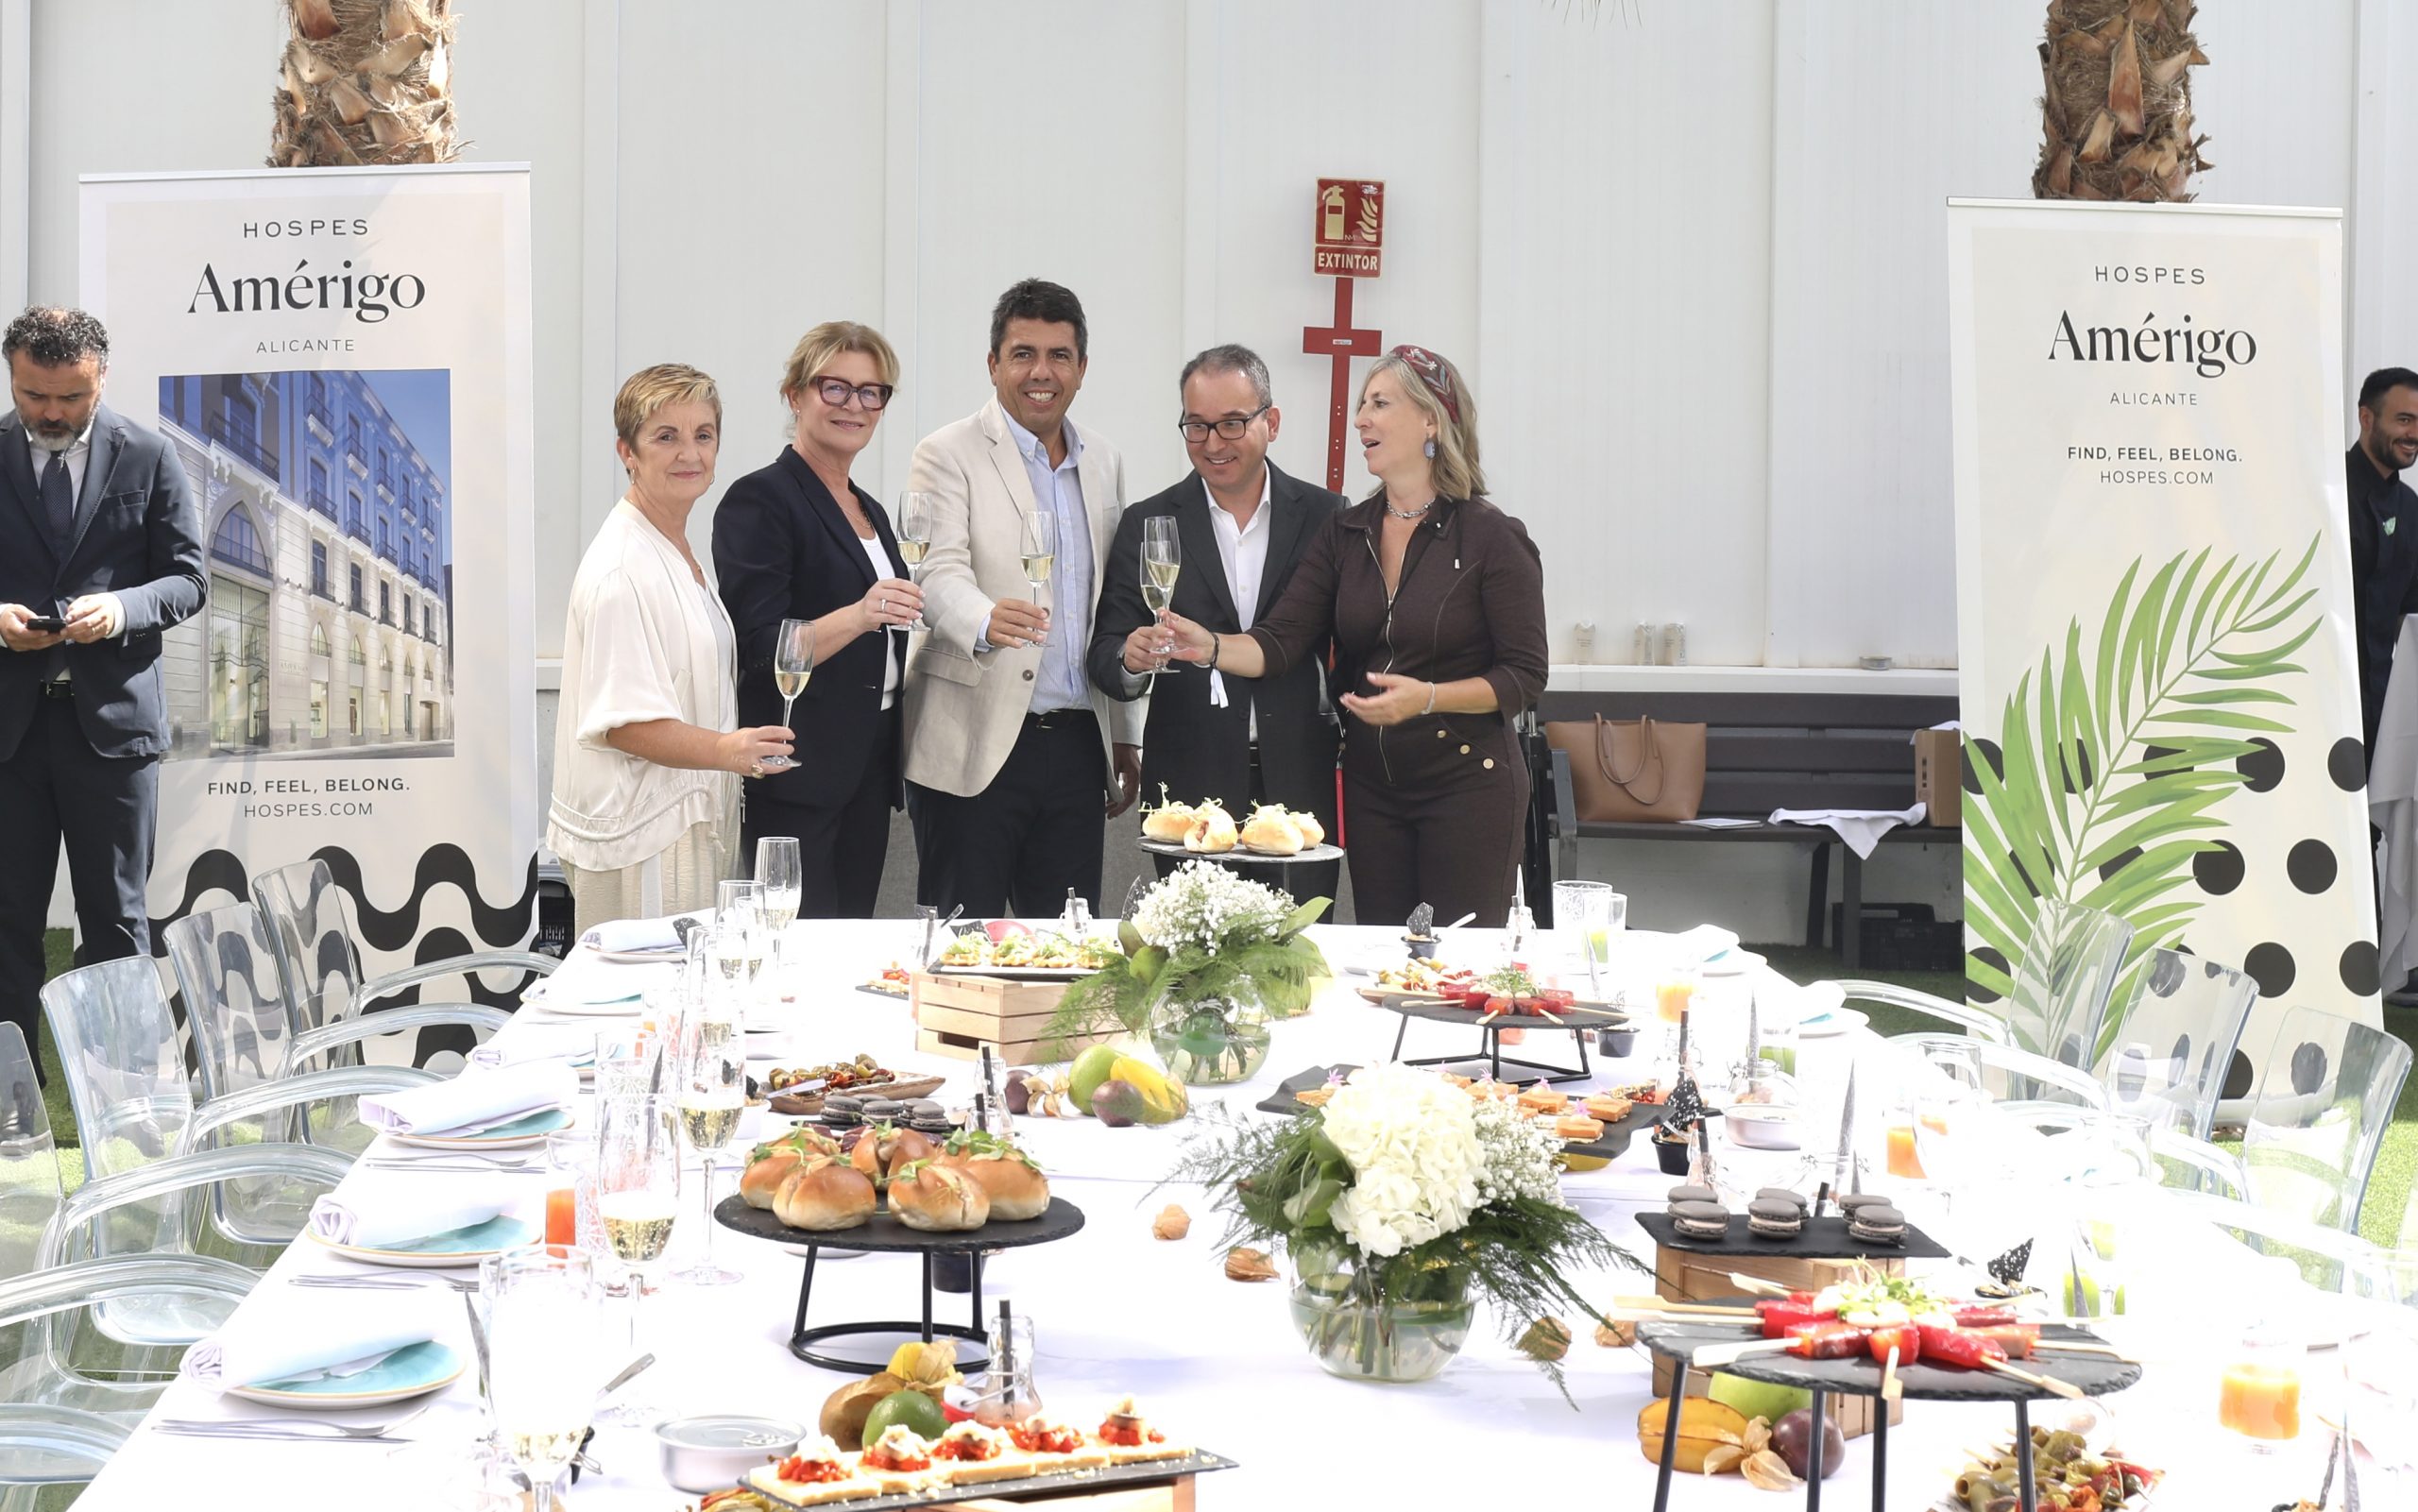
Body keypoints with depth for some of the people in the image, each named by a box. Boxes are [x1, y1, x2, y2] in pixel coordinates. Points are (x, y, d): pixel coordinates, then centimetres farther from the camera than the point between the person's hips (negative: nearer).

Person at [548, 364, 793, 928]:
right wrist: (724, 749, -33)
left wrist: (740, 747, 13)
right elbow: (619, 721, -22)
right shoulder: (620, 568, -17)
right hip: (638, 841, -10)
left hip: (690, 827, 10)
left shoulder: (675, 550, 15)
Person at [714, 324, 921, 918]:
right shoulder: (760, 500, -7)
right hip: (795, 781, -8)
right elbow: (760, 648, -18)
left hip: (868, 774, 8)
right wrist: (859, 616, -30)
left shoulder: (870, 512, 19)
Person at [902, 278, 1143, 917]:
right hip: (976, 746, -5)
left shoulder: (1104, 464, 16)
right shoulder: (948, 455, -2)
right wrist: (987, 620, -38)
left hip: (1077, 743, 5)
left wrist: (1126, 737, 18)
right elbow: (939, 574, -16)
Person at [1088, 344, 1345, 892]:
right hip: (1190, 789, 0)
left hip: (1299, 790, 0)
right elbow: (1105, 656, 3)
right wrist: (1131, 658, -20)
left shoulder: (1326, 517, 5)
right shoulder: (1147, 525, 6)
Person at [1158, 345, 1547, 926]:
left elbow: (1525, 676, -8)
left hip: (1466, 785, -5)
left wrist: (1426, 697, -21)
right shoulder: (1345, 535, 7)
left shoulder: (1494, 538, -7)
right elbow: (1280, 642, -2)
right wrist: (1211, 646, -21)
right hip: (1370, 785, 5)